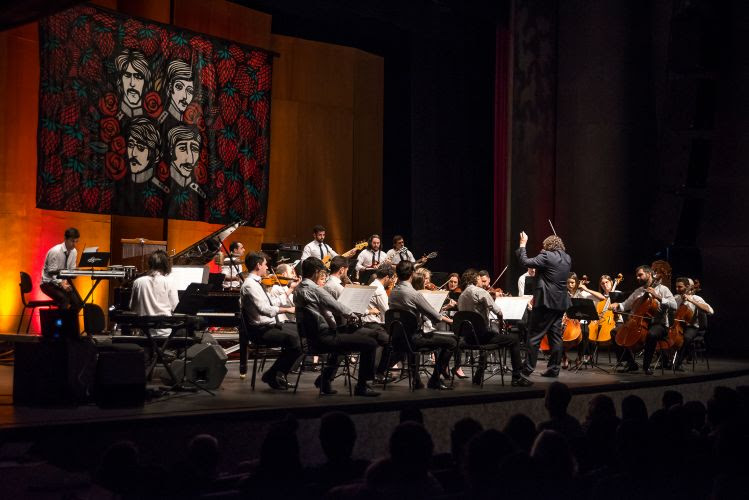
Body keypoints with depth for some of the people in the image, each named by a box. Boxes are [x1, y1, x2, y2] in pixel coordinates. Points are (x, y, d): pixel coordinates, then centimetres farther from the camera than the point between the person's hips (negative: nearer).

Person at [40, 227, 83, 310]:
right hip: (49, 283, -6)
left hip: (64, 281, 6)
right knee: (64, 300, -32)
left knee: (78, 303, -14)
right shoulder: (55, 251, -22)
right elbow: (51, 273, -21)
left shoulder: (74, 252, -2)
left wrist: (66, 281, -16)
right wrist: (61, 283, -34)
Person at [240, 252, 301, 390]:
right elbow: (264, 309, -29)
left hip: (269, 324, 11)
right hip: (261, 330, -11)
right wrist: (286, 309, -25)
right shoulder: (250, 285, -17)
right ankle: (272, 375, -7)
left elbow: (273, 303, 19)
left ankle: (280, 373, 16)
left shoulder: (256, 283, 14)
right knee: (296, 340, -23)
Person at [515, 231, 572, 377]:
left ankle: (528, 368, -2)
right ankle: (553, 368, 9)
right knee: (555, 336, 9)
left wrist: (522, 245, -5)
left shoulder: (547, 256, -11)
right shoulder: (567, 259, 11)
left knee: (534, 335, -2)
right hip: (560, 303, 7)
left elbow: (525, 262, -16)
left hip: (546, 301, -7)